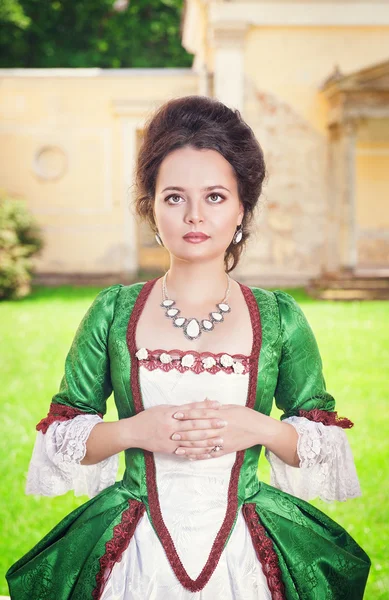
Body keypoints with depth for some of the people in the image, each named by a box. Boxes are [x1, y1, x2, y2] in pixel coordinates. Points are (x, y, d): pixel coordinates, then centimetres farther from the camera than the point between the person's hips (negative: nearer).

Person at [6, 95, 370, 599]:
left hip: (247, 553, 0)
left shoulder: (280, 317, -1)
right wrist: (133, 430, -14)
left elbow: (326, 441, 5)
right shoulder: (113, 312, -1)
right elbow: (60, 434, 3)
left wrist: (261, 429, -14)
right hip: (136, 554, 0)